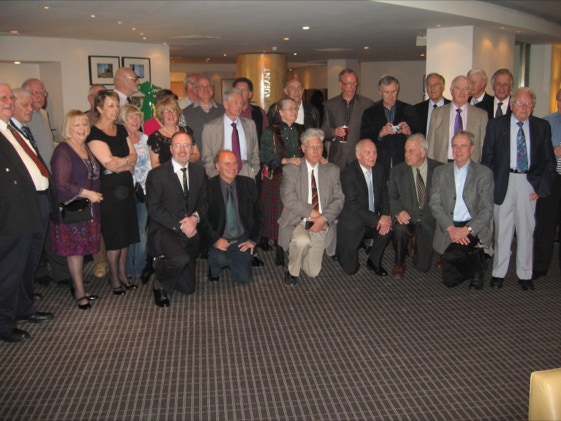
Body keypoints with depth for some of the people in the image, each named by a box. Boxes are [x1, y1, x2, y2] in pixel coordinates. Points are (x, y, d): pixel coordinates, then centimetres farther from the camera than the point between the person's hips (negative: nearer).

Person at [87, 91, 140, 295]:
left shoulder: (121, 129, 11)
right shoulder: (94, 133, -11)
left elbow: (133, 155, 4)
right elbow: (108, 163, -17)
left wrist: (120, 162, -14)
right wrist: (129, 164, -4)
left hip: (126, 186, 7)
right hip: (109, 188, -6)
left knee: (126, 233, 11)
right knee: (114, 235, 1)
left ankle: (123, 274, 25)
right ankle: (114, 278, 16)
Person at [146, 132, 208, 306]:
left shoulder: (199, 171, 7)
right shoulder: (157, 174, -9)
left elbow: (204, 201, 10)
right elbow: (154, 209, -13)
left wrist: (195, 217, -12)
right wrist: (179, 225, -20)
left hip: (190, 232, 5)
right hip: (164, 231, -5)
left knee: (188, 288, 10)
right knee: (181, 259, -38)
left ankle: (164, 260, 39)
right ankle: (160, 285, -5)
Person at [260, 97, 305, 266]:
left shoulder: (301, 130, 12)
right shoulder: (271, 132, 0)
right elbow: (265, 156, -10)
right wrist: (286, 160, -21)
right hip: (277, 179, -3)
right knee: (278, 215, 0)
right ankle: (279, 252, 12)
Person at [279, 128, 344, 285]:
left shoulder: (332, 170, 7)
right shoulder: (291, 169, -2)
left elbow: (339, 199, 0)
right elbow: (288, 199, -13)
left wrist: (323, 218, -16)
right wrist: (313, 213, -17)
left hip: (321, 225, 3)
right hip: (296, 221, -3)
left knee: (313, 272, 0)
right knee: (303, 241, -38)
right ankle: (292, 271, -7)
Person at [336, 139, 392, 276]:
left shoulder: (379, 169, 1)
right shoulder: (348, 173, -19)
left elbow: (384, 195, 6)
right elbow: (353, 206, -24)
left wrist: (386, 215, -14)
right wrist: (377, 219, -29)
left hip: (372, 222, 5)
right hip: (352, 224, -5)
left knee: (387, 228, -28)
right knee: (350, 269, -5)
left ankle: (374, 262, -1)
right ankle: (341, 248, 29)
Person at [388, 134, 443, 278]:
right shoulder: (397, 171, 2)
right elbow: (391, 197, 4)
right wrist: (398, 211, -17)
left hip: (428, 220, 0)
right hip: (406, 217, 0)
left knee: (423, 266, -7)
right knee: (400, 228, -37)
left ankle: (414, 243, 28)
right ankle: (399, 263, -9)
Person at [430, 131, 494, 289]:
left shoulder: (484, 173, 1)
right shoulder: (440, 172, 8)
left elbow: (487, 210, -5)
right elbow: (435, 204, 0)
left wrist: (467, 229, -21)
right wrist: (450, 228, -16)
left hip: (473, 228, -3)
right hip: (447, 228, 3)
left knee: (452, 255, -32)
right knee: (450, 281, -3)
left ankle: (477, 263, 2)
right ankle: (474, 262, 28)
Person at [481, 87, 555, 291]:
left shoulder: (542, 127, 6)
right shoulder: (496, 125, 3)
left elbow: (549, 160, 8)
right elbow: (487, 158, 3)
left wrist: (541, 185, -1)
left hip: (529, 182, 1)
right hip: (503, 181, -1)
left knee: (526, 229, 5)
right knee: (502, 229, 4)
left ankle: (525, 274, 17)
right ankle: (498, 273, 15)